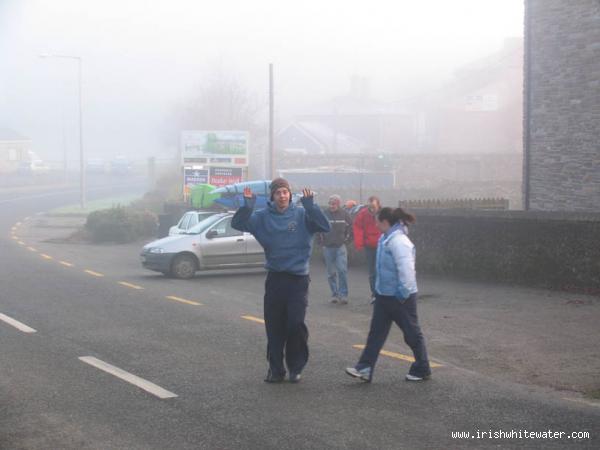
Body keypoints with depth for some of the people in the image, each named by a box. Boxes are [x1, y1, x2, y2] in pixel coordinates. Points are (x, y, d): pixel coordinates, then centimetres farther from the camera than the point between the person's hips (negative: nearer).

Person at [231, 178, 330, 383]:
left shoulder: (302, 214, -3)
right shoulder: (263, 216, 2)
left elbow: (325, 226, -15)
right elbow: (238, 224, -6)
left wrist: (311, 206, -27)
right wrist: (247, 206, -21)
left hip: (298, 279, -2)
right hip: (274, 279, 2)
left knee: (296, 324, -9)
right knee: (274, 327, 6)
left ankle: (296, 367, 9)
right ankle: (275, 369, 19)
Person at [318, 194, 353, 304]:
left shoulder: (344, 214, -2)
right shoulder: (324, 214, -5)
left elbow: (350, 226, 12)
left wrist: (346, 238, 6)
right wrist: (321, 241, 3)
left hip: (340, 247, -1)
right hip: (328, 247, 1)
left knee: (342, 270, -10)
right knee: (331, 273, 7)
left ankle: (343, 294, -6)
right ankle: (334, 294, 15)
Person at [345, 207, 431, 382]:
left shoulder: (399, 242, -23)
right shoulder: (386, 239, 8)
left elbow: (406, 271, -27)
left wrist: (403, 295, -22)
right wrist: (378, 290, 20)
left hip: (399, 297, -9)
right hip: (384, 295, 10)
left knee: (412, 334, 6)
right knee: (376, 332, 6)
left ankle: (422, 370, 20)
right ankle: (365, 368, 6)